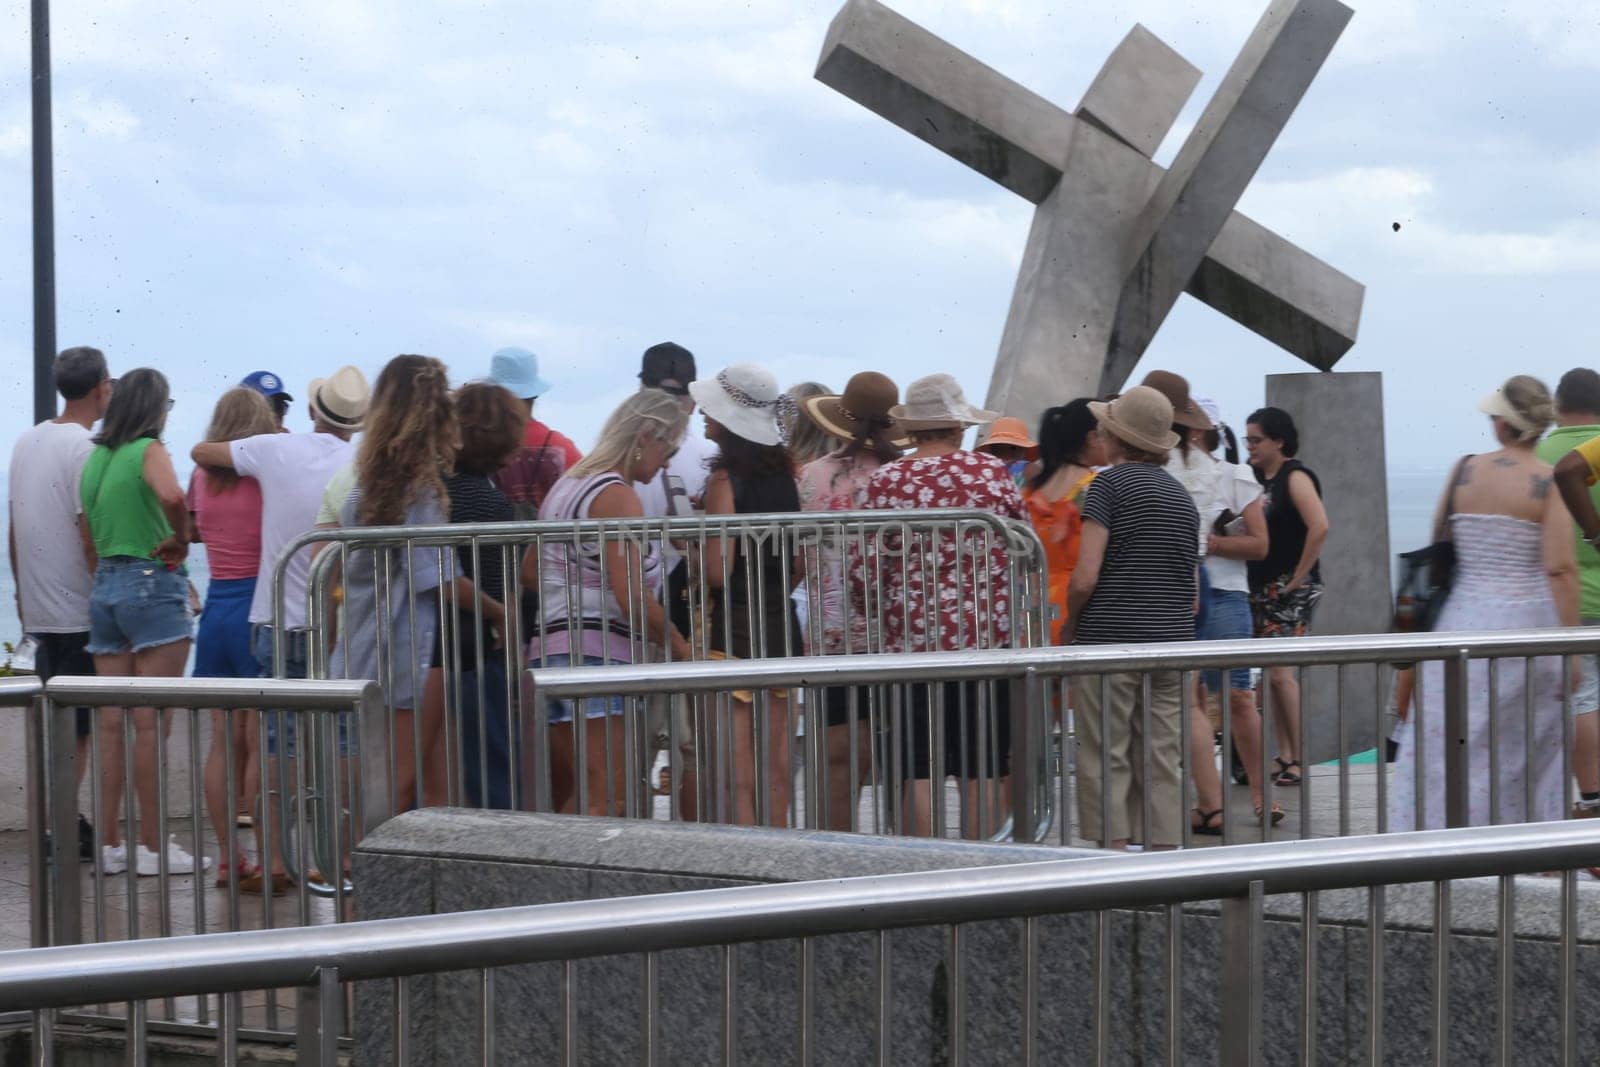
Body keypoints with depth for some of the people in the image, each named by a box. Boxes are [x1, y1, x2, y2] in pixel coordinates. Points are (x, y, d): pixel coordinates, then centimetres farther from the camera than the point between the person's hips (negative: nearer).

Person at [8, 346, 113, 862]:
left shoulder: (26, 442, 11)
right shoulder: (86, 449, -15)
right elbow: (92, 538, -19)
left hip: (38, 607, 8)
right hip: (81, 611, -8)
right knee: (79, 727, -3)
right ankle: (64, 833, -3)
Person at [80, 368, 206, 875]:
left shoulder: (95, 457, 11)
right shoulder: (149, 451, -10)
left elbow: (88, 527, 14)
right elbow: (171, 496, -29)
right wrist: (180, 539, -15)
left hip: (104, 584, 7)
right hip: (151, 583, -7)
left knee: (111, 722, 8)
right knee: (152, 723, -4)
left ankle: (108, 843, 9)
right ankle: (153, 847, -3)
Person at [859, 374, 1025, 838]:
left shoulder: (885, 481, -3)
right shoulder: (992, 472, 0)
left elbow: (864, 573, -4)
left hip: (912, 640, -1)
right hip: (987, 640, 1)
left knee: (920, 772, 3)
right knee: (984, 771, 6)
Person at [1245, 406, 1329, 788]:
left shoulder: (1295, 477, -11)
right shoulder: (1257, 477, 13)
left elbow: (1319, 527, -23)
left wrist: (1300, 575, -19)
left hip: (1291, 590, -8)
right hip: (1261, 589, 8)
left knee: (1281, 674, -12)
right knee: (1274, 676, 8)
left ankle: (1299, 761, -8)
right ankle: (1285, 757, 13)